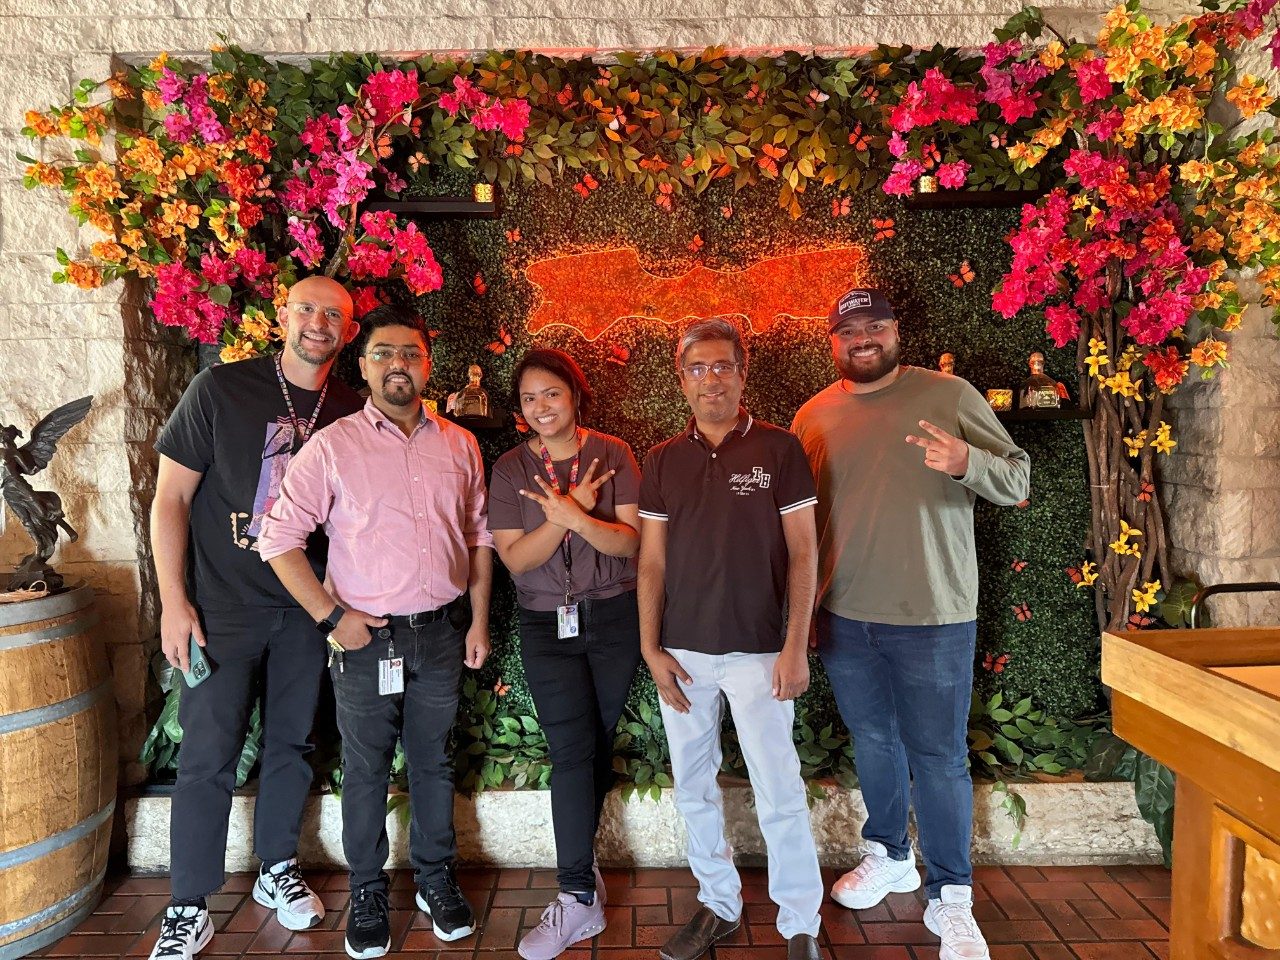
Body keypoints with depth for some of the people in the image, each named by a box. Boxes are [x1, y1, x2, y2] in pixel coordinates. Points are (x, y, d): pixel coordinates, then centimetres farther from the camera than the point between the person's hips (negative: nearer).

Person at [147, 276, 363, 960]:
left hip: (307, 607, 3)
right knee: (208, 757, 2)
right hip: (223, 607, -3)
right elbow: (171, 498, -5)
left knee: (290, 743, 14)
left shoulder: (351, 412, 1)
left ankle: (278, 871, 34)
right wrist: (173, 601, -9)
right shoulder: (221, 389, -8)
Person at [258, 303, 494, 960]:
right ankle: (367, 891, 31)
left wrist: (479, 619, 5)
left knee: (434, 760, 16)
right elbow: (280, 538, -6)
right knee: (366, 768, 11)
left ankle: (436, 878, 35)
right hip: (366, 635, -2)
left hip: (442, 632, 3)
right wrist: (332, 616, -10)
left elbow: (479, 534, 9)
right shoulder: (332, 446, -6)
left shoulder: (460, 445, 5)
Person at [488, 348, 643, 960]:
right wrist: (567, 515, -20)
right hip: (547, 626, 0)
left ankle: (577, 863, 27)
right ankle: (580, 897, 4)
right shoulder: (510, 469, 0)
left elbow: (630, 542, -9)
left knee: (596, 744, 9)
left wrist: (575, 516, -25)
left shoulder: (611, 455, -2)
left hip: (613, 617, 1)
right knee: (573, 750, -5)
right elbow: (514, 558, -7)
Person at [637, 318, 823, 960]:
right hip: (683, 653, 3)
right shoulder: (662, 460, 6)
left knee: (780, 796, 2)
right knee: (694, 790, 14)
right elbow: (651, 561, 6)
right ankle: (718, 906, 33)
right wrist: (651, 648, 0)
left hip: (758, 652, -3)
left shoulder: (779, 449, -2)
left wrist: (796, 646, -8)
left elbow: (802, 553, -3)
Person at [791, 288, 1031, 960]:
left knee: (937, 756, 5)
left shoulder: (948, 395, -4)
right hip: (842, 616, 4)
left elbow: (1018, 478, -4)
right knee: (872, 741, 19)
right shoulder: (814, 416, 5)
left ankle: (950, 897, 23)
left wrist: (966, 462, -26)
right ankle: (888, 856, 40)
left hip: (932, 616, -3)